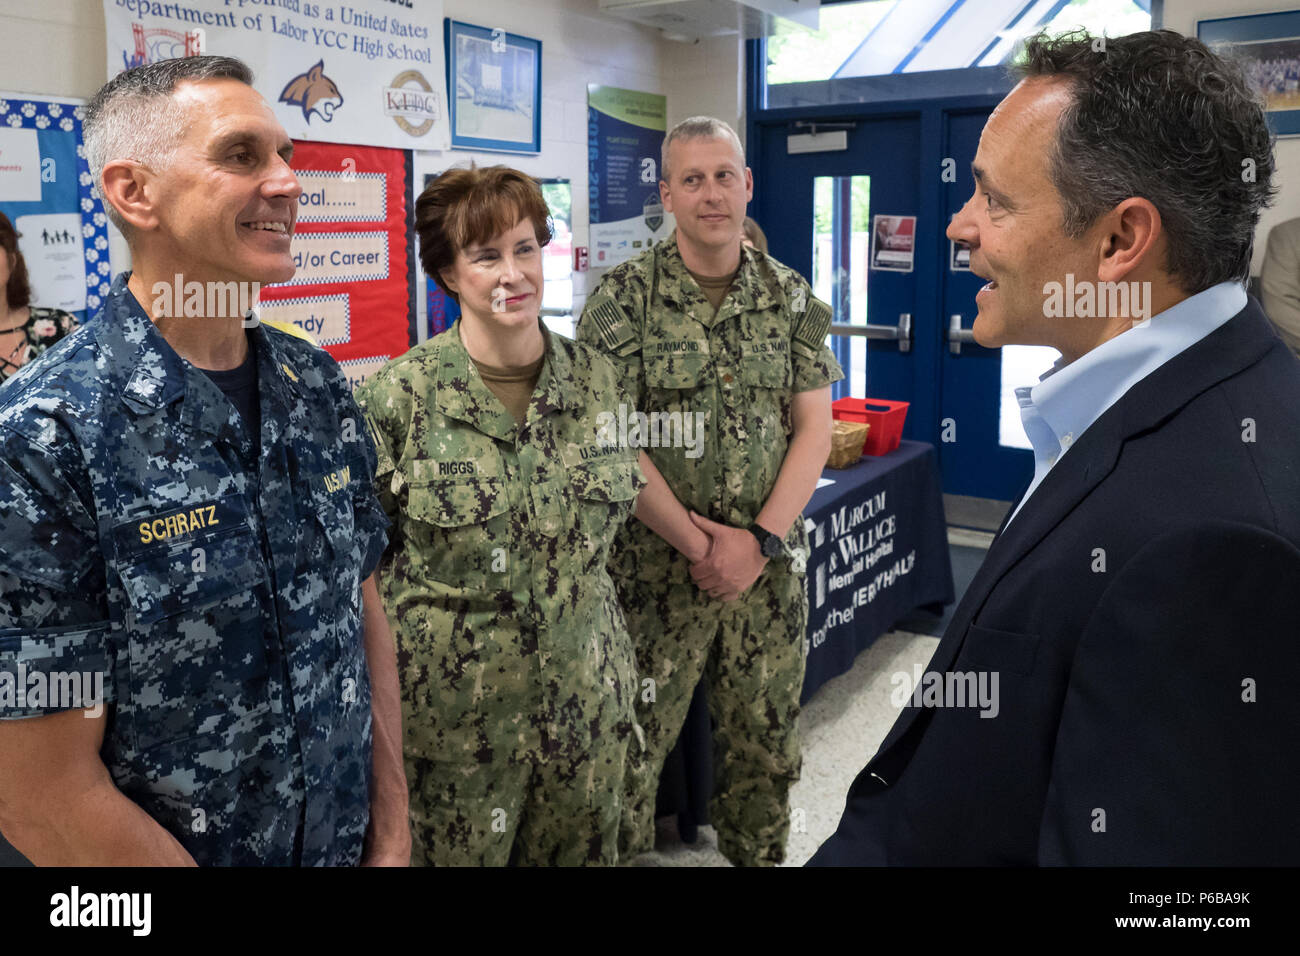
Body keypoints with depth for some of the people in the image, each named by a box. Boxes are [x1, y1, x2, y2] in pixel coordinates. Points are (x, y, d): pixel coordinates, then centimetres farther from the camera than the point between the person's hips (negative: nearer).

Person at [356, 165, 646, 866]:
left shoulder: (598, 378, 0)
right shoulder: (399, 396, -12)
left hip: (586, 701, 4)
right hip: (452, 720, -3)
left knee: (582, 853, 19)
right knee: (458, 856, 15)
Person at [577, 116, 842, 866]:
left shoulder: (792, 297, 5)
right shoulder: (623, 297, -5)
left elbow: (813, 428, 3)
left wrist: (761, 539, -9)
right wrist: (698, 544, -12)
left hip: (771, 563, 3)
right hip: (655, 565, -3)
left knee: (766, 744, 14)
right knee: (632, 742, 5)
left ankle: (759, 855, 34)